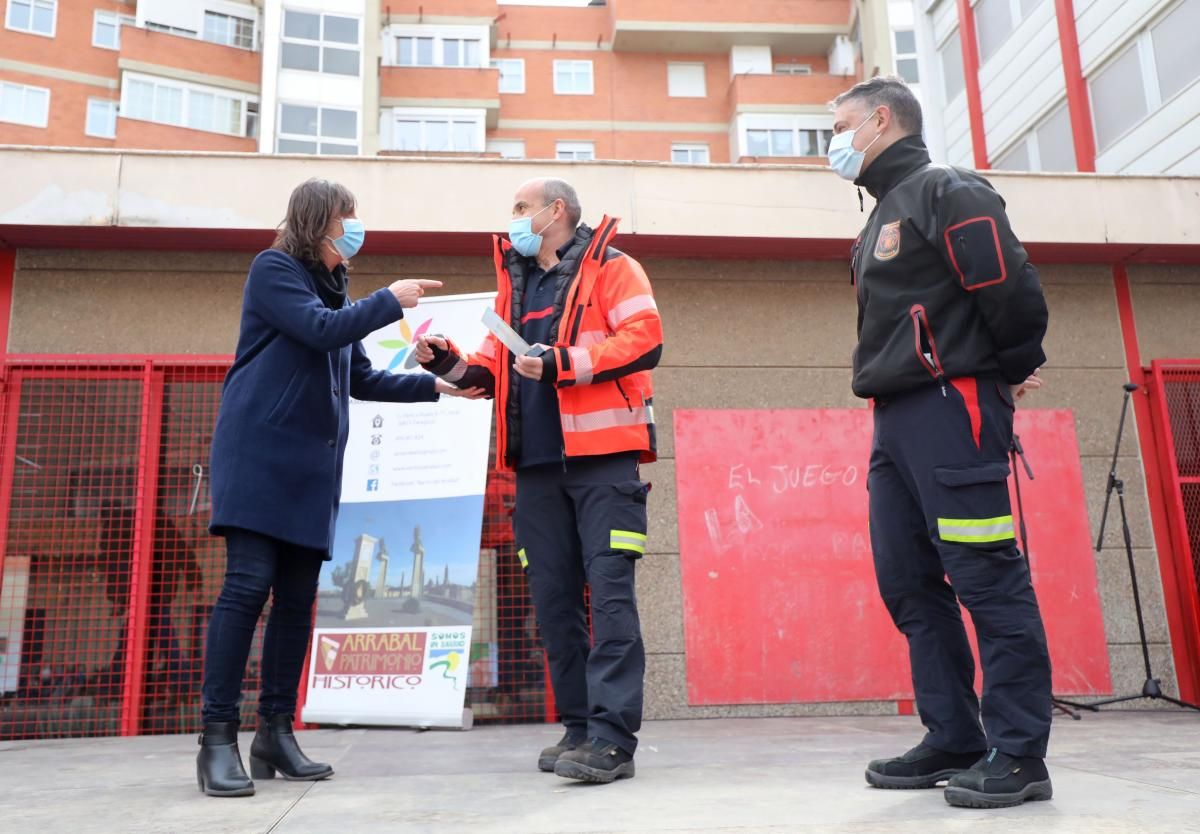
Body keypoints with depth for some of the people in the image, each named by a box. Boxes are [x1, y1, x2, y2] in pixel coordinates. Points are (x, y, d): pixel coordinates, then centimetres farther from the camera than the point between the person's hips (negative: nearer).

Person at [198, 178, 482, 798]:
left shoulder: (333, 290, 21)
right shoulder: (273, 269, 0)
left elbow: (362, 380, 22)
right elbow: (320, 330, -15)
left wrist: (434, 386, 17)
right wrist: (392, 300, -7)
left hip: (314, 463, 7)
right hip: (260, 452, -7)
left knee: (297, 597, 4)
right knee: (248, 584, -12)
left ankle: (276, 734, 10)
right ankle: (218, 739, -7)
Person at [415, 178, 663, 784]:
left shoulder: (610, 267, 4)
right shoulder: (514, 282, 22)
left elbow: (645, 340, -10)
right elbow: (496, 366, 24)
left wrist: (561, 363, -16)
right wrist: (450, 363, 5)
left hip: (602, 459, -6)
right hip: (537, 465, 7)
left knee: (609, 591, -9)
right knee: (553, 598, 6)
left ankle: (613, 738, -7)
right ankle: (579, 729, 15)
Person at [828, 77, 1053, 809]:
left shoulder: (945, 191, -5)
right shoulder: (885, 216, 23)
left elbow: (1011, 287, -14)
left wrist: (1013, 372, -2)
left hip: (951, 411, -10)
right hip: (897, 421, 10)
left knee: (988, 581, -6)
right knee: (910, 586, 8)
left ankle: (1020, 754, 1)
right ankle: (955, 741, 16)